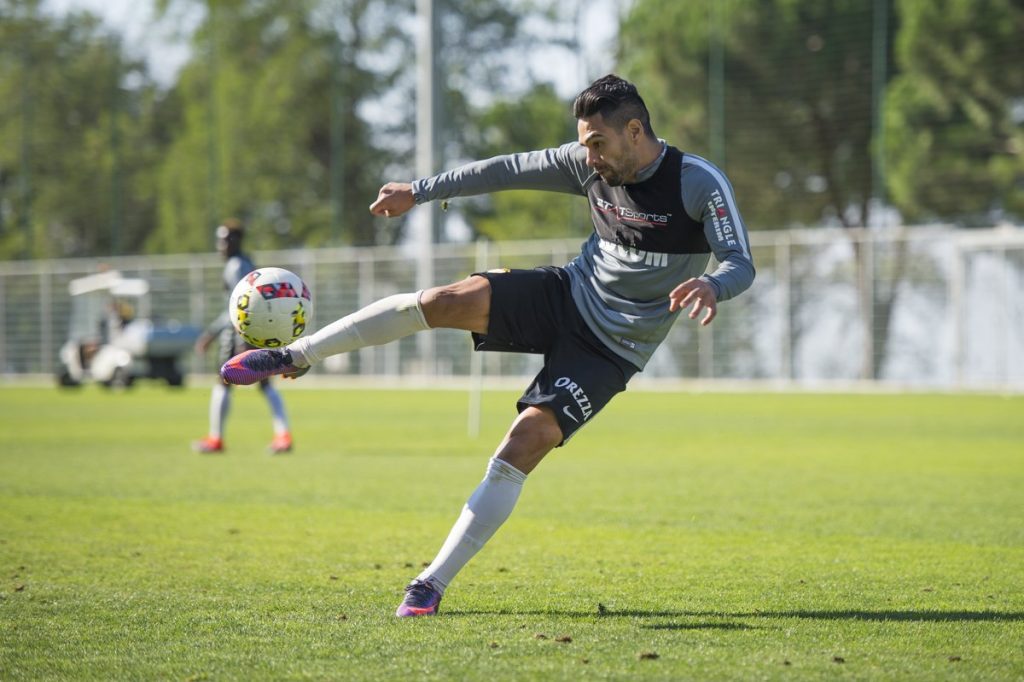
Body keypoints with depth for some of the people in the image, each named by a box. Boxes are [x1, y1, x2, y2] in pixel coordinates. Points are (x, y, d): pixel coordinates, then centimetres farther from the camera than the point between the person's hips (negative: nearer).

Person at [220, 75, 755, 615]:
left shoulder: (699, 184, -18)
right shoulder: (589, 164, -3)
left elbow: (741, 264, -23)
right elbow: (509, 170, 8)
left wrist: (711, 285, -47)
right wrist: (419, 191, 12)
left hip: (610, 349, -4)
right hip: (568, 295, 4)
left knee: (525, 441, -20)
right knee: (447, 300, -20)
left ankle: (433, 584, -12)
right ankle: (295, 357, -7)